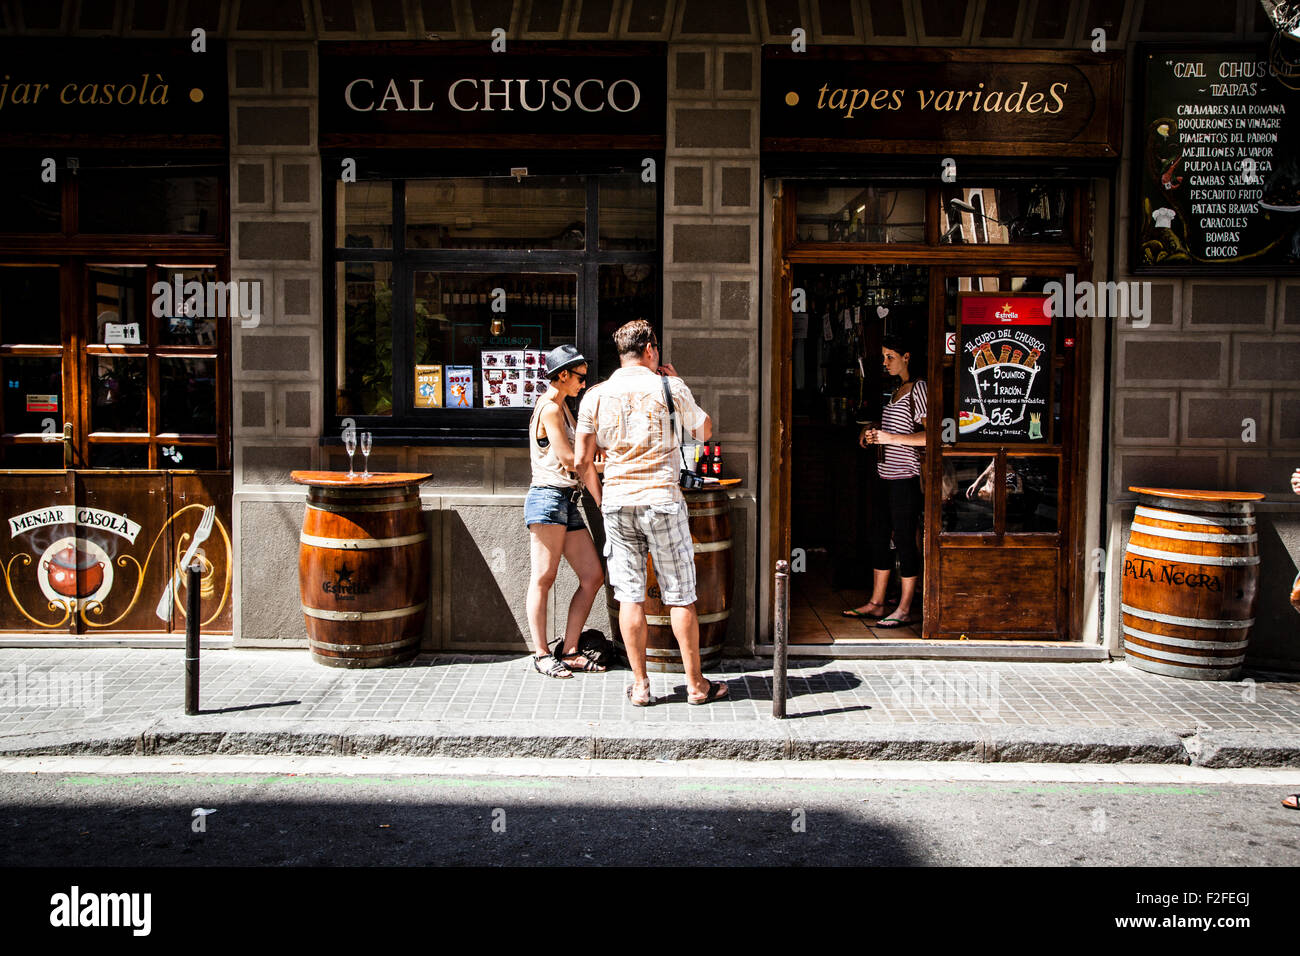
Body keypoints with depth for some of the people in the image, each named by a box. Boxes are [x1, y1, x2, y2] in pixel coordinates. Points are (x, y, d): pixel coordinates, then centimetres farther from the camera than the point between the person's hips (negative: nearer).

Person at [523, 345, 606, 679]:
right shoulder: (549, 409, -8)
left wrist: (602, 503, 13)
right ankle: (542, 654, 3)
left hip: (568, 502, 9)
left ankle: (569, 651, 10)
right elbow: (569, 460, -12)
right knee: (543, 578, -4)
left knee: (593, 576, 4)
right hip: (547, 498, -9)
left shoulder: (564, 408, 21)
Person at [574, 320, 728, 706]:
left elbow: (582, 459, 2)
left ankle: (640, 685, 12)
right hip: (662, 499, -2)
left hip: (617, 500, 3)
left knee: (630, 596, 7)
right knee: (680, 596, 5)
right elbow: (705, 430, 13)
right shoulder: (670, 388, -3)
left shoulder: (596, 395, 4)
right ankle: (696, 684, 13)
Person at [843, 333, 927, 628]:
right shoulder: (897, 390, 17)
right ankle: (876, 603, 21)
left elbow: (930, 435, -19)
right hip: (886, 475, 10)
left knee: (905, 540, -4)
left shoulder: (919, 388, -11)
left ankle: (905, 609, 4)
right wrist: (874, 432, 13)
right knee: (878, 537, 12)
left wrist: (891, 437, -21)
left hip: (906, 478, -9)